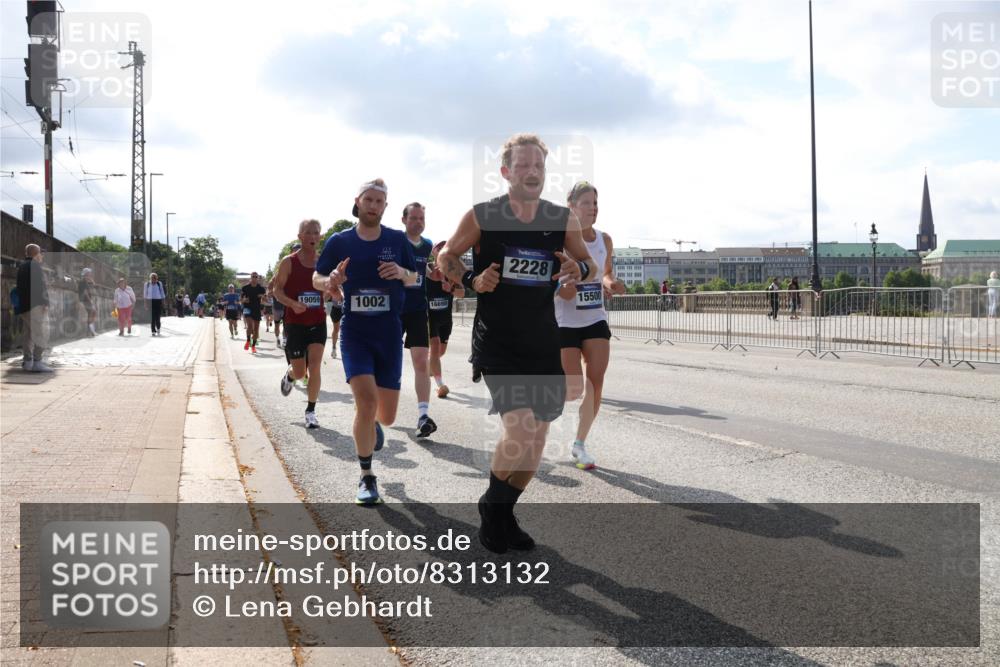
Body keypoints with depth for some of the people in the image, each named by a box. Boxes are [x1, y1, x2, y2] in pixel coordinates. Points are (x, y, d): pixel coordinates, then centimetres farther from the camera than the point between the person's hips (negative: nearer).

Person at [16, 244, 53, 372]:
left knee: (28, 333, 16)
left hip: (23, 305, 10)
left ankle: (28, 360, 23)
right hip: (36, 304, -10)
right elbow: (40, 285, -18)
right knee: (41, 333, -12)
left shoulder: (21, 266, 20)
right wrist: (45, 302, -20)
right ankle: (37, 362, -19)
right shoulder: (35, 265, -9)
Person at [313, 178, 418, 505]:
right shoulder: (339, 242, 1)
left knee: (387, 415, 3)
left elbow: (414, 277, 12)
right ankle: (367, 478, -2)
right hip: (354, 333, -1)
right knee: (366, 399, -19)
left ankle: (373, 423, 44)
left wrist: (401, 272, -12)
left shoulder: (397, 239, 3)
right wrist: (330, 281, -15)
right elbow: (316, 279, 8)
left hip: (390, 333, 2)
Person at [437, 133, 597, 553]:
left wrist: (579, 270, -11)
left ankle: (504, 513, 33)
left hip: (543, 343, 4)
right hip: (496, 342, -4)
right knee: (519, 432, -19)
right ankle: (491, 505, 9)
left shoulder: (563, 220, 0)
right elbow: (446, 258, 6)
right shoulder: (481, 217, -7)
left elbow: (590, 264, 13)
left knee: (536, 440, 10)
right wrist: (472, 281, -13)